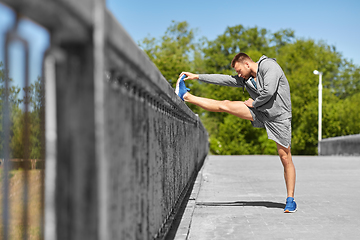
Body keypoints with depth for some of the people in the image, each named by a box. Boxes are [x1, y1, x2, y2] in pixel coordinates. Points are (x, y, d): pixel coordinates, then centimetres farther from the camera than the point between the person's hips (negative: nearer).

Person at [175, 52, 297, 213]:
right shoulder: (246, 78, 14)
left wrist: (254, 102, -6)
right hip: (260, 112, 6)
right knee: (225, 105, -3)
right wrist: (197, 77, 13)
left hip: (279, 117, -6)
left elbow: (269, 91, -22)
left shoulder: (269, 66, -10)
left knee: (285, 158, -4)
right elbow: (224, 79, 15)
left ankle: (291, 200, 4)